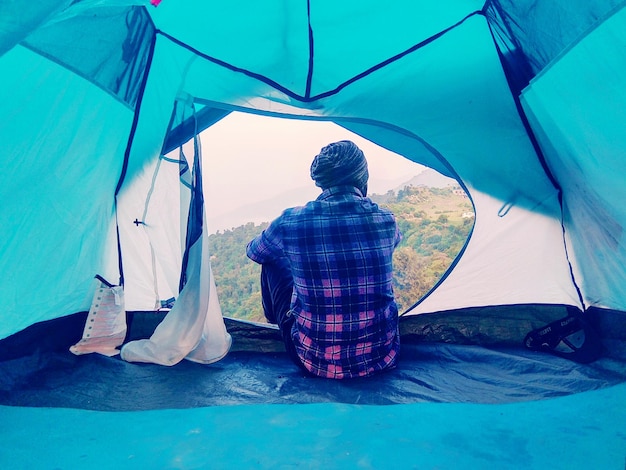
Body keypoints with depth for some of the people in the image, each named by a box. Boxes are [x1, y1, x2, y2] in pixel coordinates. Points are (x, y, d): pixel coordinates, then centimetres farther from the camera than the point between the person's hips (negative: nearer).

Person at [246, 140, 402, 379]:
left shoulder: (291, 221, -13)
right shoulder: (385, 220, -8)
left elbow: (253, 252, 10)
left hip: (316, 362, -1)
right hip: (382, 356, 2)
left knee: (273, 261, 16)